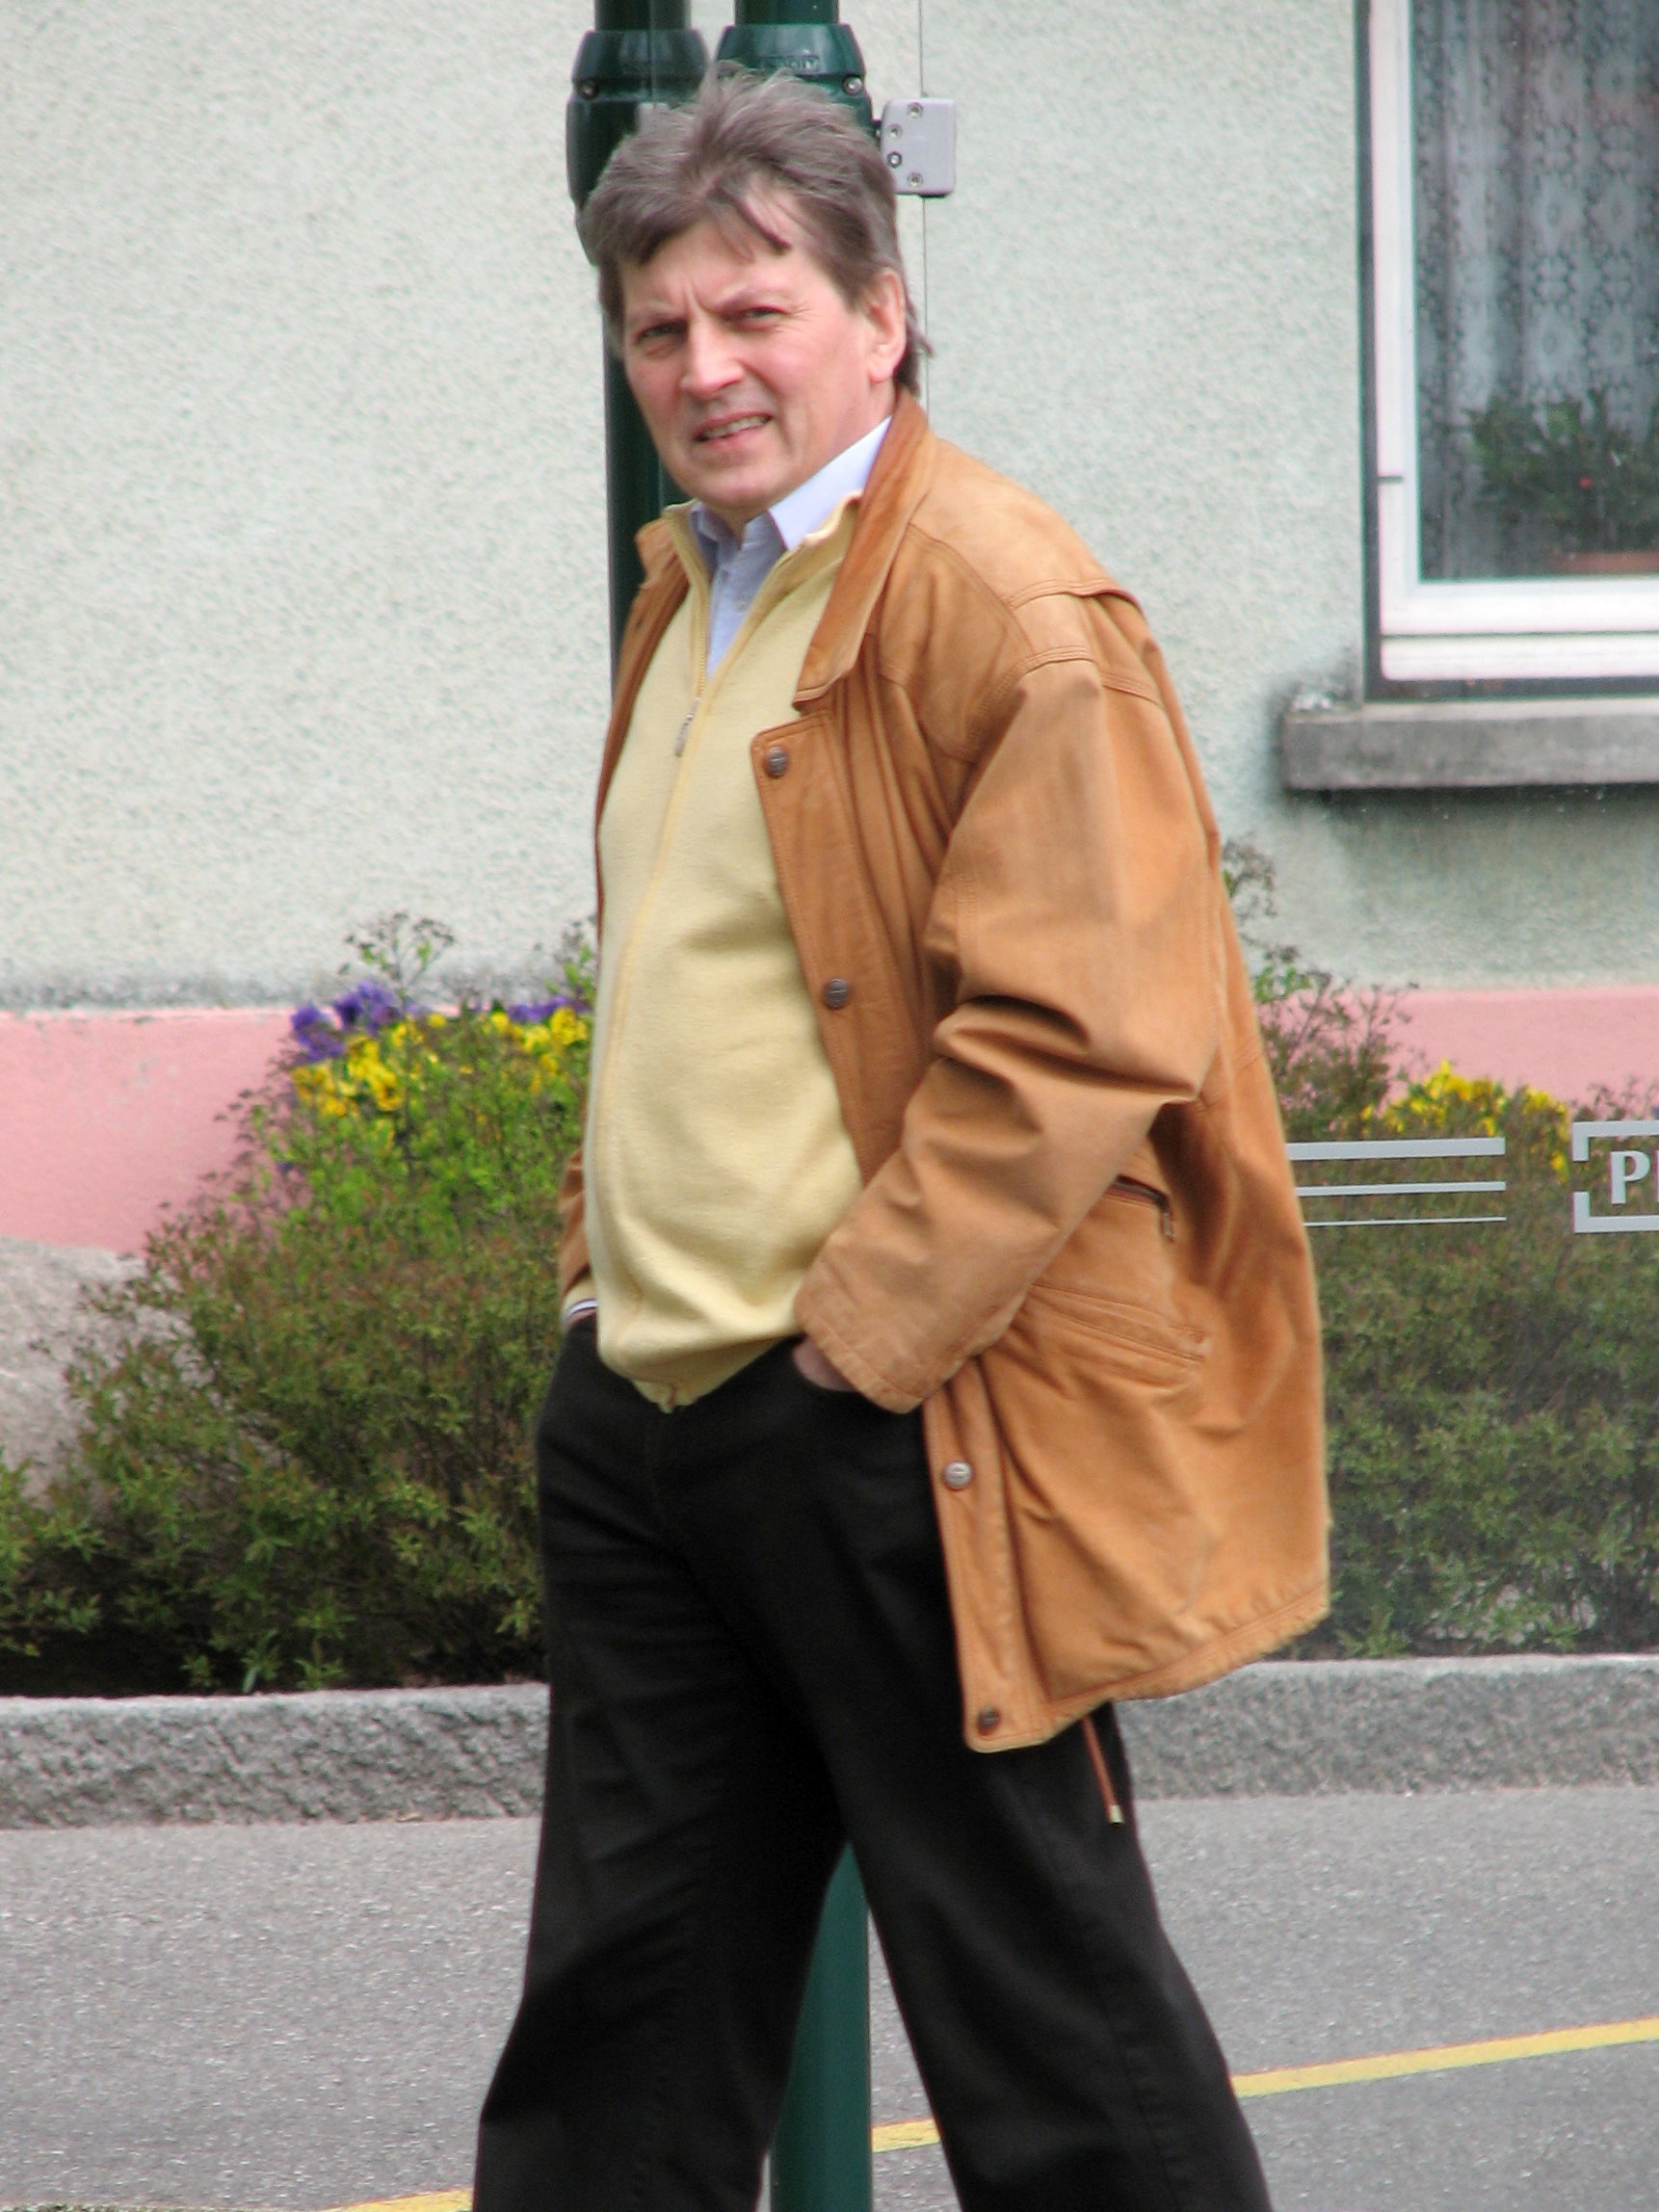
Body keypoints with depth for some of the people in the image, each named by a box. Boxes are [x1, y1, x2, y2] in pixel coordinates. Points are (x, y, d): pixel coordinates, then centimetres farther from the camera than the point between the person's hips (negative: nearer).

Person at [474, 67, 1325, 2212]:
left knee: (1034, 1987, 0)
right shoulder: (686, 592, 15)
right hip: (647, 1401, 9)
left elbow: (1070, 1042, -19)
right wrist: (606, 1273, 16)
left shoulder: (1008, 612, -13)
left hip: (891, 1426, -9)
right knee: (624, 1997, 13)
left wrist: (849, 1347, -18)